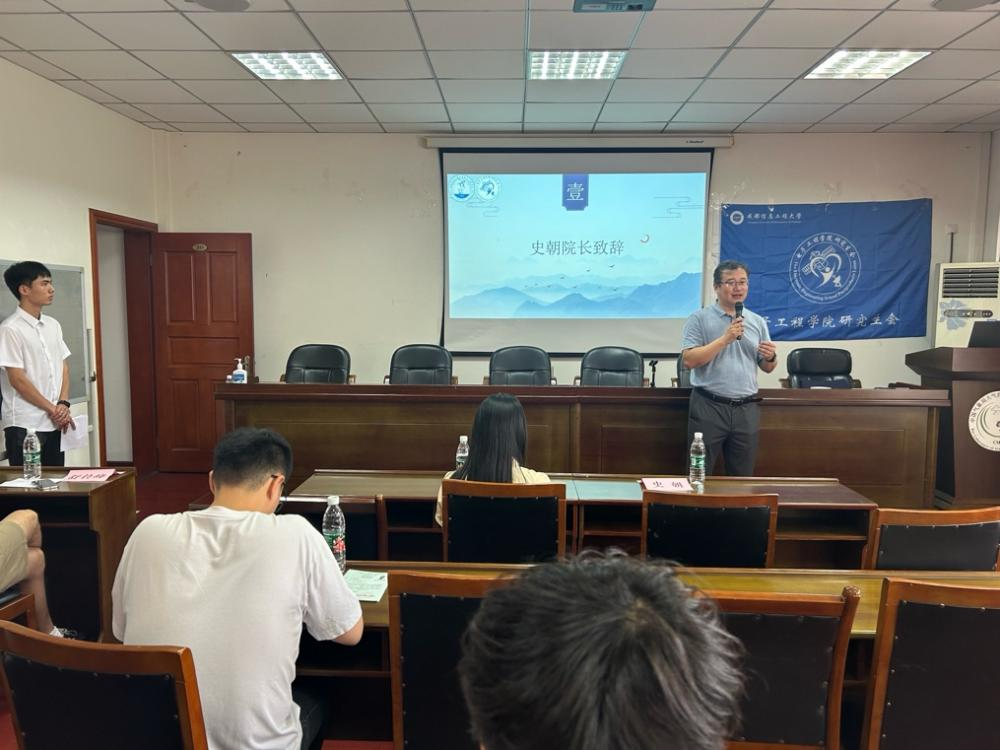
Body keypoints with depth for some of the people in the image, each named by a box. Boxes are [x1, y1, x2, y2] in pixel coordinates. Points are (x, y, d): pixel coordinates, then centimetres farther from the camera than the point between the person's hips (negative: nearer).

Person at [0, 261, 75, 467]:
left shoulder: (53, 325, 9)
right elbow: (17, 380, -13)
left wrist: (63, 404, -3)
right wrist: (53, 410, -9)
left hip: (55, 424, 6)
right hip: (24, 426, -6)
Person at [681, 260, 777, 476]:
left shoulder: (758, 322, 12)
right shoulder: (699, 319, -1)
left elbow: (767, 368, 16)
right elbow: (689, 360, -11)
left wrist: (771, 357, -7)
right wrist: (725, 339, -16)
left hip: (747, 409, 4)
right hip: (709, 407, -4)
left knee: (742, 477, 11)